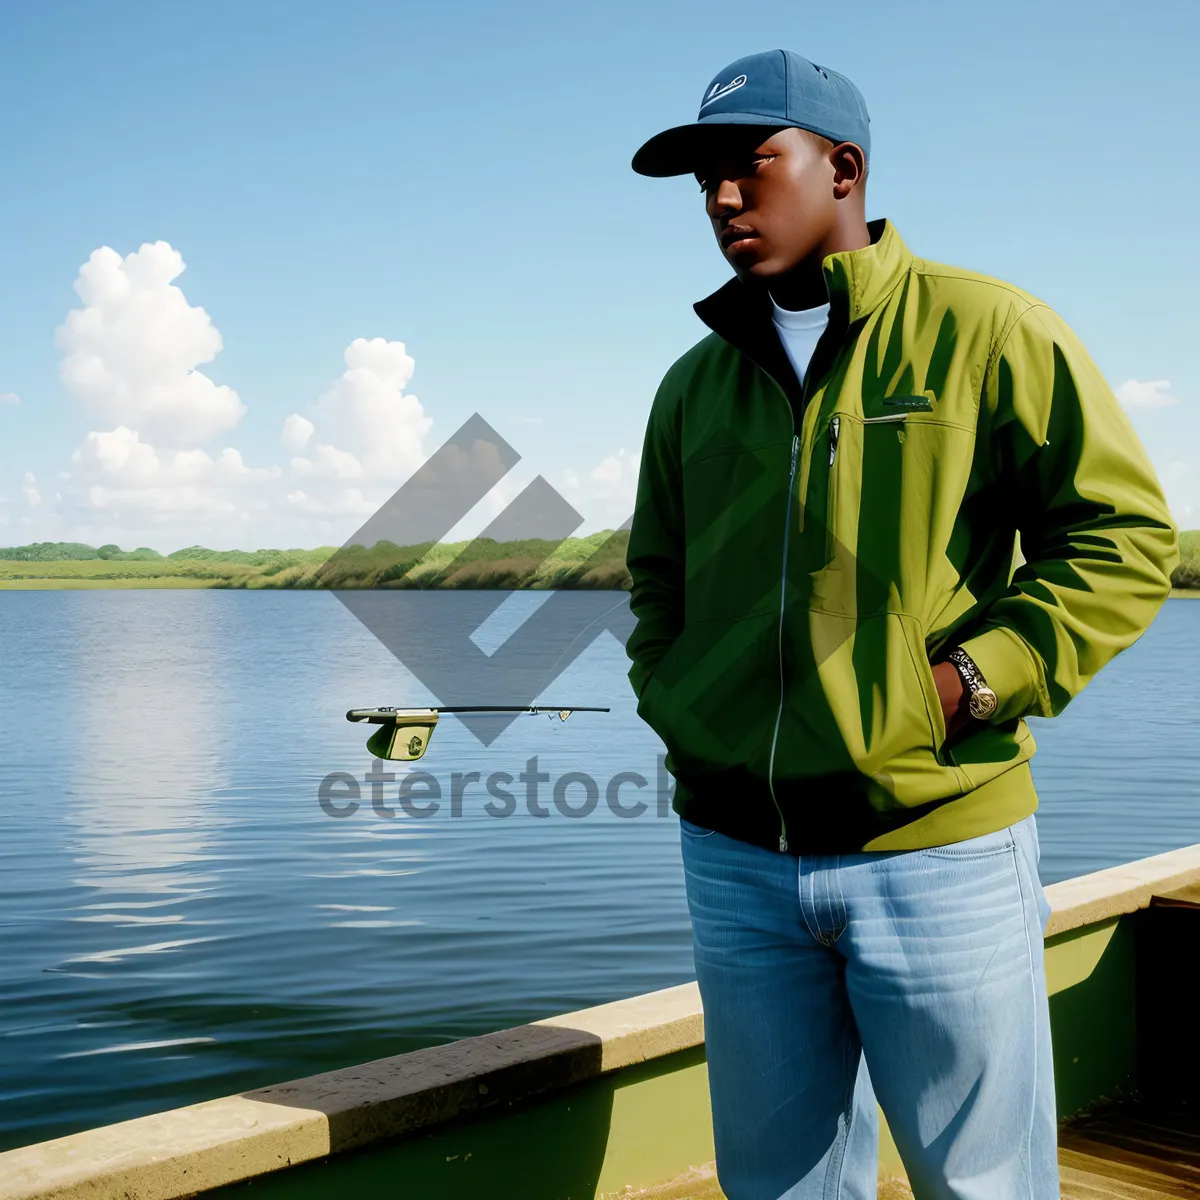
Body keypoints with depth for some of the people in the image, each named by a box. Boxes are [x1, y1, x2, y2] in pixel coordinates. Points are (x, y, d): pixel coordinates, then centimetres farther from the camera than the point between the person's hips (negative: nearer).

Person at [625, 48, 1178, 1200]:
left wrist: (975, 678, -13)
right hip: (734, 855, 5)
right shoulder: (694, 384, 12)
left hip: (937, 849, -4)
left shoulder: (985, 330, -3)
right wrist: (668, 704, 6)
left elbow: (1124, 532, -4)